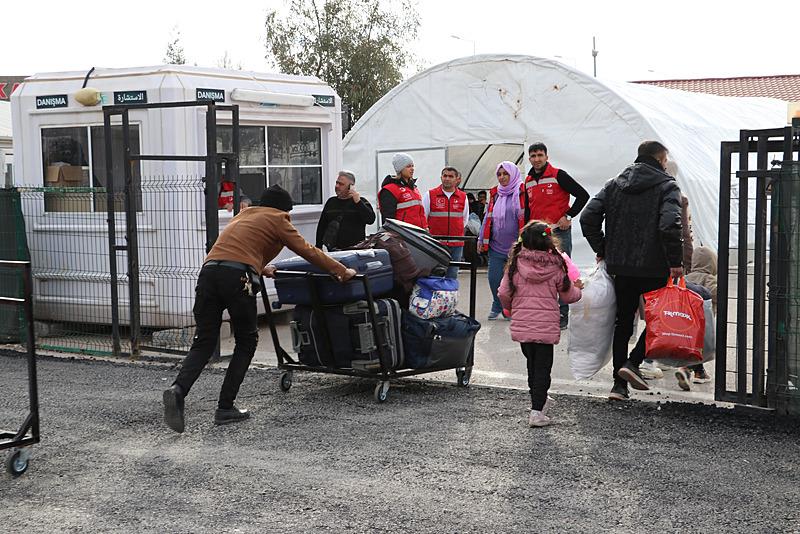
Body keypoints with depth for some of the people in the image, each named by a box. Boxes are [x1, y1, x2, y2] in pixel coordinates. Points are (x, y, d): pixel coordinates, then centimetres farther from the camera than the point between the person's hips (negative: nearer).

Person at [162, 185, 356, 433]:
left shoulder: (244, 214, 34)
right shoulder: (277, 219, 15)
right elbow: (307, 251, 13)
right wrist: (342, 271, 20)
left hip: (209, 271, 6)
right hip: (238, 277, -5)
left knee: (203, 342, 7)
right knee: (246, 342, 11)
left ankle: (178, 390, -19)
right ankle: (225, 408, 8)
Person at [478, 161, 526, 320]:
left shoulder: (522, 193, -4)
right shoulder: (495, 194, 13)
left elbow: (526, 217, -7)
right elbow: (488, 218, 18)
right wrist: (481, 240, 15)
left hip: (516, 246, -4)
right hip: (496, 246, 5)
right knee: (494, 278, 4)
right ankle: (497, 306, 24)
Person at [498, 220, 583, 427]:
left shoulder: (516, 264, -3)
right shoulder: (555, 266, -6)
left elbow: (504, 293, -1)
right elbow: (568, 296, 5)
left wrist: (511, 307, 21)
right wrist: (577, 289, 28)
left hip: (521, 325, 2)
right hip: (546, 326, -2)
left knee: (532, 363, 18)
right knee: (542, 367, 3)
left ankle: (539, 400, 33)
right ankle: (537, 411, 0)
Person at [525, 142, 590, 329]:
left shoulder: (558, 175, -6)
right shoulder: (528, 181, 14)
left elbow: (583, 195, -8)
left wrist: (568, 216, -11)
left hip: (559, 232, -6)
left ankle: (563, 314, 4)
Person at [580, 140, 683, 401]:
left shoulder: (614, 184, 9)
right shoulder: (667, 186, -5)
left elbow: (588, 218, 1)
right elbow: (670, 225, -21)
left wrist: (602, 250, 10)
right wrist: (675, 262, -14)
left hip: (620, 267, 5)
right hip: (654, 269, -4)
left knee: (623, 322, 13)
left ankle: (619, 384, 11)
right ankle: (633, 363, -7)